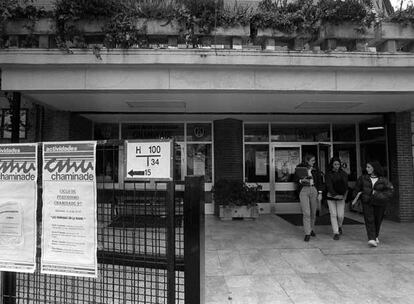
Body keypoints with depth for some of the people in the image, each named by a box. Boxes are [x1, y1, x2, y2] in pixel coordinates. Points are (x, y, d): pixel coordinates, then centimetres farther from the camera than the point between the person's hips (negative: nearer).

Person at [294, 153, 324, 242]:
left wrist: (320, 193, -1)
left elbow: (319, 181, 6)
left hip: (314, 190, 3)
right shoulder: (299, 167, -1)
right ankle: (307, 234, -3)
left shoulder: (315, 169, 5)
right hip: (303, 190, -3)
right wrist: (301, 180, -16)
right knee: (306, 213, -9)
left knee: (313, 212, 12)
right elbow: (295, 178, 6)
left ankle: (311, 229, 35)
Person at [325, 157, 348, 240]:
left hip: (341, 197, 1)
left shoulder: (343, 174, 3)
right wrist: (335, 195, -26)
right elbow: (329, 186, -13)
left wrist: (343, 195, -23)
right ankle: (336, 233, 5)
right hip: (330, 197, -1)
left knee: (340, 215, -4)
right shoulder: (328, 174, -3)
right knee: (333, 214, -3)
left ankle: (339, 226, 28)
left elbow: (345, 185, -7)